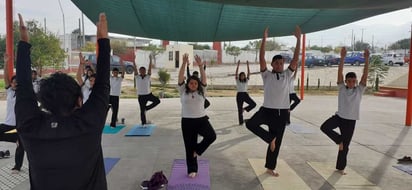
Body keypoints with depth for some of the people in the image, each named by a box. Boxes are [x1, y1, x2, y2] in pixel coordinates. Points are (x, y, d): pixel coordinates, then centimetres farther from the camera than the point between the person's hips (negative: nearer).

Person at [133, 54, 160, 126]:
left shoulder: (148, 76, 0)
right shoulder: (137, 77, -1)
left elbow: (150, 68, -9)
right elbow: (135, 69, -11)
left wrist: (150, 59, -18)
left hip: (149, 94, 1)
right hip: (141, 96, -1)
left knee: (157, 101, -19)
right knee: (142, 110, 2)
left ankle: (146, 108, -1)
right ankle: (143, 123, 15)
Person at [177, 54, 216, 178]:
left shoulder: (201, 91, 6)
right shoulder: (183, 91, 3)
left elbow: (204, 78, -6)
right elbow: (180, 78, -8)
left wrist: (200, 65, -19)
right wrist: (184, 63, -19)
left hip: (201, 119, 1)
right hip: (187, 121, -1)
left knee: (211, 136, -23)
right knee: (189, 146, 5)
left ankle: (197, 150, 6)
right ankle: (192, 170, 21)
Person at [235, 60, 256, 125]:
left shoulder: (246, 81, 9)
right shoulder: (237, 81, 3)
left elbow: (249, 73, -1)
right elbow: (236, 73, -9)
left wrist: (248, 65, -9)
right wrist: (238, 65, -16)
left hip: (245, 94, 2)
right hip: (239, 95, -2)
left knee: (253, 104, -14)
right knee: (239, 109, 2)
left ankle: (244, 109, 9)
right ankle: (241, 122, 13)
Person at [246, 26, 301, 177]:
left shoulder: (287, 75, 8)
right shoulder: (267, 75, 1)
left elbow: (296, 58, 0)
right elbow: (261, 58, -10)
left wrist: (298, 39, -6)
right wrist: (264, 39, -17)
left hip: (282, 112, 2)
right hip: (267, 109, -2)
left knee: (277, 141, 9)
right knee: (250, 123, -28)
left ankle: (270, 167, 26)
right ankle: (270, 138, -5)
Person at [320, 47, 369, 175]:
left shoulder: (359, 90, -2)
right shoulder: (342, 88, -3)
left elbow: (365, 75, -13)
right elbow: (340, 73, -13)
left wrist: (366, 60, -24)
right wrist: (342, 58, -23)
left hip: (351, 120, 0)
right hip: (339, 116, 0)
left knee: (345, 145, 6)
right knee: (324, 127, -27)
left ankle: (340, 167, 25)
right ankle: (339, 140, 1)